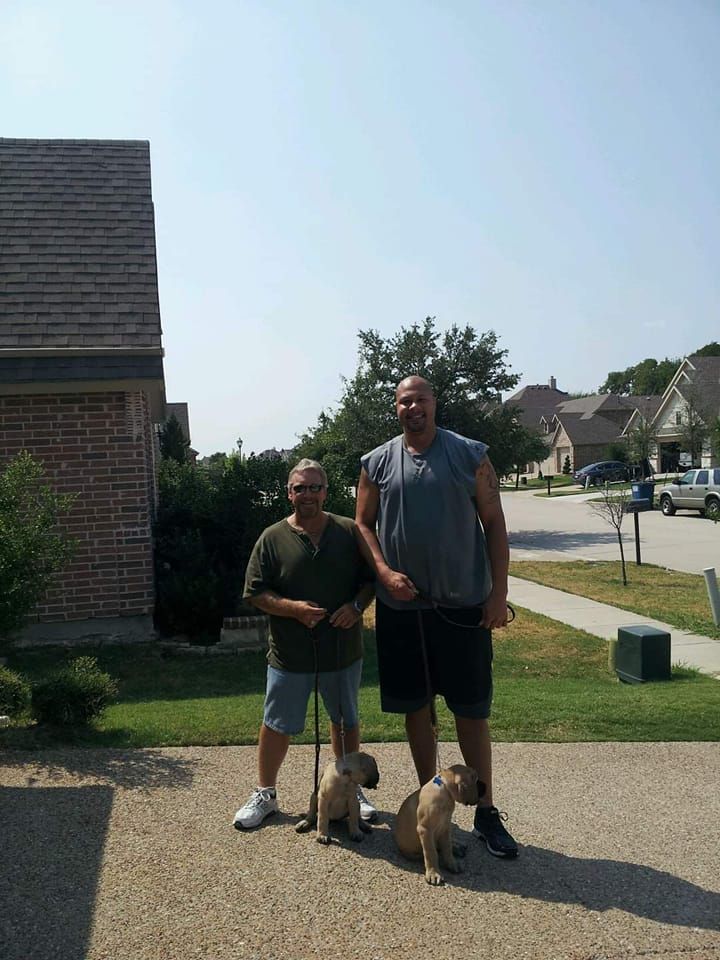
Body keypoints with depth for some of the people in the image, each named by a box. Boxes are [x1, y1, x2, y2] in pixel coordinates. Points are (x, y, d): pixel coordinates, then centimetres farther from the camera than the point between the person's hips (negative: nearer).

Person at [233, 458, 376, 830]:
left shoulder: (349, 532, -1)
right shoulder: (272, 538, -5)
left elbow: (371, 578, 5)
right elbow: (255, 593, -5)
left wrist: (356, 606, -14)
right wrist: (292, 608, -20)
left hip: (344, 652, 2)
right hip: (289, 655, -1)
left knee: (346, 722, 17)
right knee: (276, 726, 9)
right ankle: (265, 793, 29)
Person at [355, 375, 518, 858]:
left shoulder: (470, 455, -1)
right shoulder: (377, 463, 4)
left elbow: (494, 524, 0)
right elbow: (364, 523, 8)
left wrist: (499, 593, -6)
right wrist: (384, 571, -9)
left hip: (464, 605, -2)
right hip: (402, 606, 2)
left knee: (472, 709, 4)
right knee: (416, 707, 12)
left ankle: (486, 812, 18)